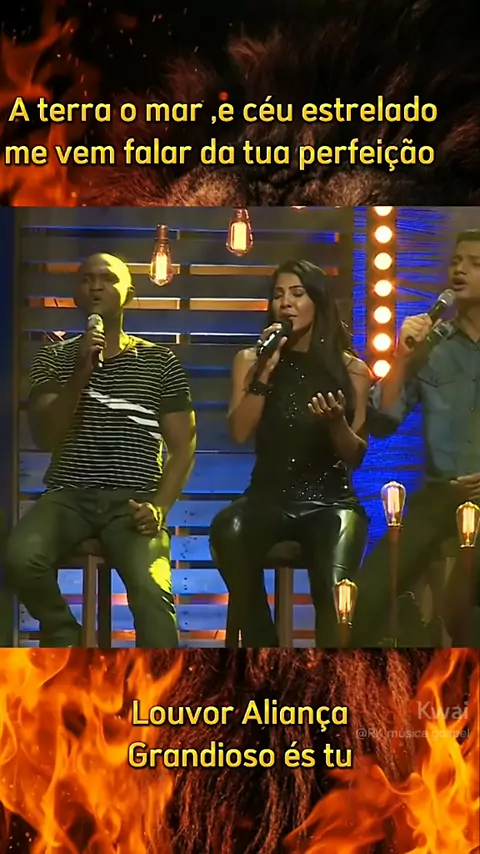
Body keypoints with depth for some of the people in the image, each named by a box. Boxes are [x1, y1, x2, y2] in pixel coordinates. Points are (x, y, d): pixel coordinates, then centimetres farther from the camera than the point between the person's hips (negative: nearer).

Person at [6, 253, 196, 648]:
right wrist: (81, 372, -13)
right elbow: (46, 438, 0)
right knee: (21, 558, -30)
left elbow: (183, 446, 7)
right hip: (67, 495, 1)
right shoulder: (53, 358, 13)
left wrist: (159, 506, -10)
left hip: (132, 500, -1)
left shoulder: (160, 362, 10)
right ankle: (68, 643, -1)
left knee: (152, 589, -30)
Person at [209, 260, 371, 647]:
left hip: (331, 500, -1)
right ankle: (263, 653, -17)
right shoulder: (251, 359, 9)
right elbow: (239, 433, -4)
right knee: (227, 530, -34)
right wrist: (265, 371, -11)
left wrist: (336, 422, -17)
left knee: (334, 590, -31)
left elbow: (356, 456, 3)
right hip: (269, 496, 1)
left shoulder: (351, 368, 5)